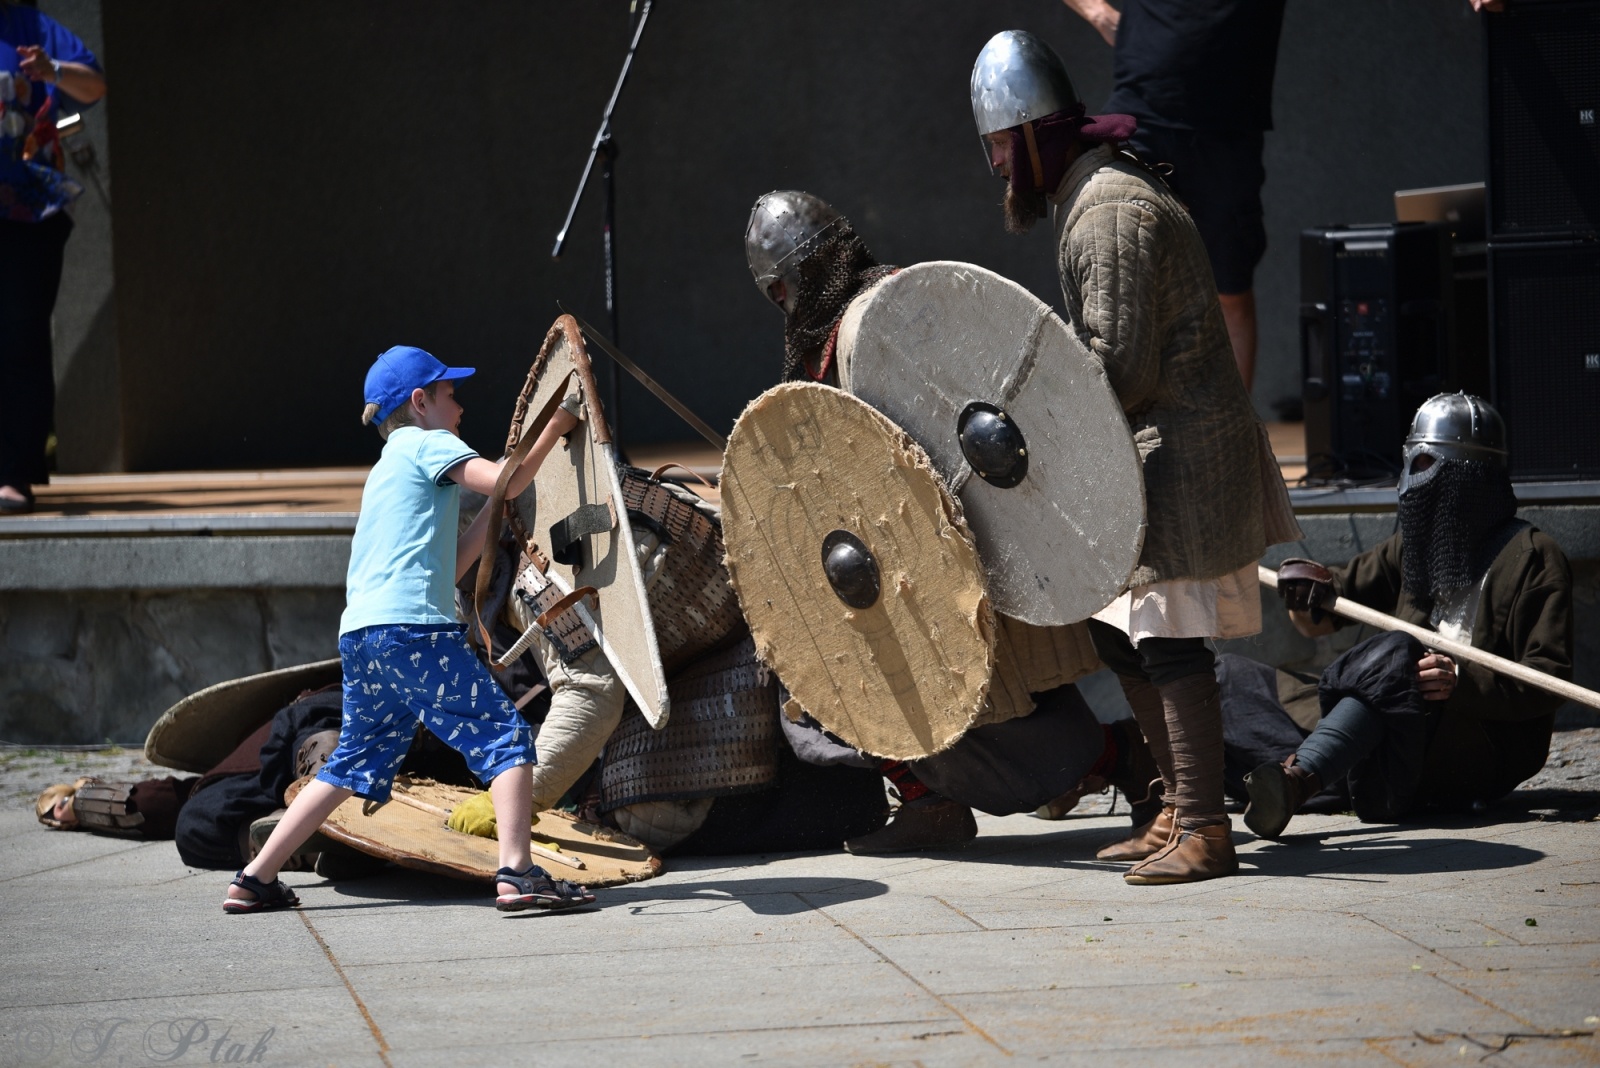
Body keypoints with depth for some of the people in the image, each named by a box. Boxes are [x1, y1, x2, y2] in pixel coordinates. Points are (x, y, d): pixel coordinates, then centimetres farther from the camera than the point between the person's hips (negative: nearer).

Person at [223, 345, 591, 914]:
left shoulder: (387, 468, 29)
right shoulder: (427, 444, 4)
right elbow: (506, 480, -11)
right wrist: (553, 430, 2)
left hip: (359, 634, 9)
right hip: (413, 629, -9)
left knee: (354, 765, 17)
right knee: (505, 737, -6)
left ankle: (256, 879, 15)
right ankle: (517, 872, -19)